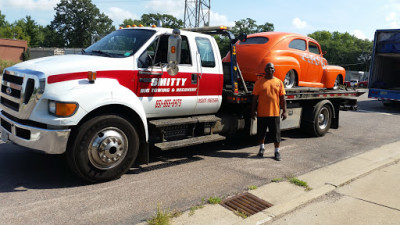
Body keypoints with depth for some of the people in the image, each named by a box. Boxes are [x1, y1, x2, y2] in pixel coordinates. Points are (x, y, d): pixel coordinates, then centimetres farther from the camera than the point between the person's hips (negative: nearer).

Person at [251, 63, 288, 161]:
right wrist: (253, 111, -1)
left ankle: (277, 152, 16)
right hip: (262, 113, 0)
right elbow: (255, 98, 2)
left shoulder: (279, 82, 5)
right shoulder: (259, 82, 1)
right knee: (261, 133, 13)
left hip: (275, 113, 0)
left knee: (276, 134, 3)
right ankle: (261, 148, 34)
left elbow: (282, 98, 6)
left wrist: (284, 111, 0)